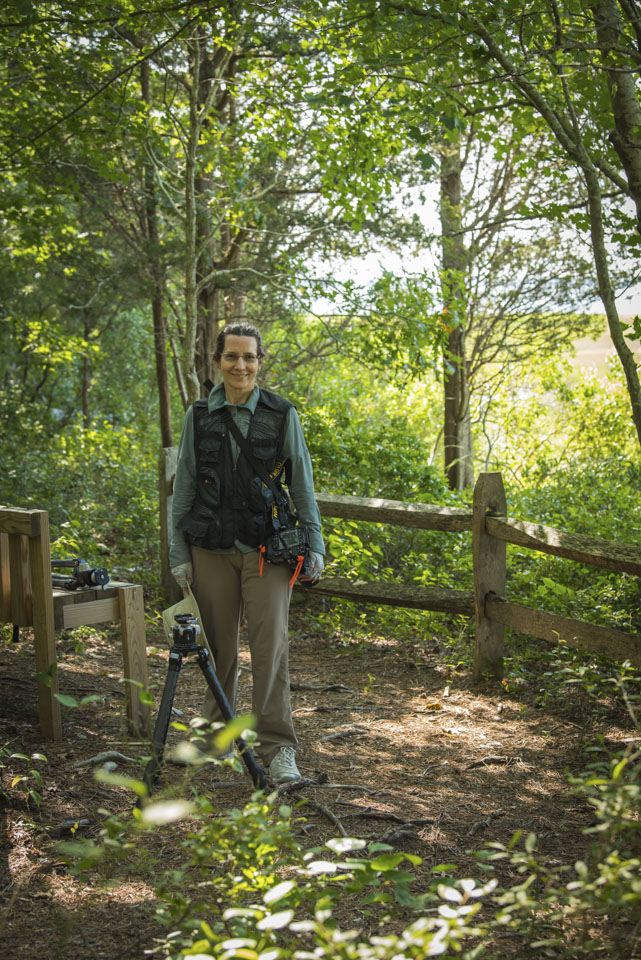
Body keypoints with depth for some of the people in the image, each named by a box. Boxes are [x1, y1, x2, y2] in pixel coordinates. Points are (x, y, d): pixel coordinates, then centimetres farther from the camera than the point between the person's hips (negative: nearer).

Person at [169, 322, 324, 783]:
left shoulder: (282, 415, 2)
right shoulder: (199, 416, 6)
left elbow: (303, 485, 6)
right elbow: (183, 487, 9)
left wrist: (314, 544, 2)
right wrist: (178, 552, 5)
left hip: (266, 549, -2)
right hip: (212, 549, 2)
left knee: (271, 646, -8)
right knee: (219, 646, 7)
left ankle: (279, 749, -4)